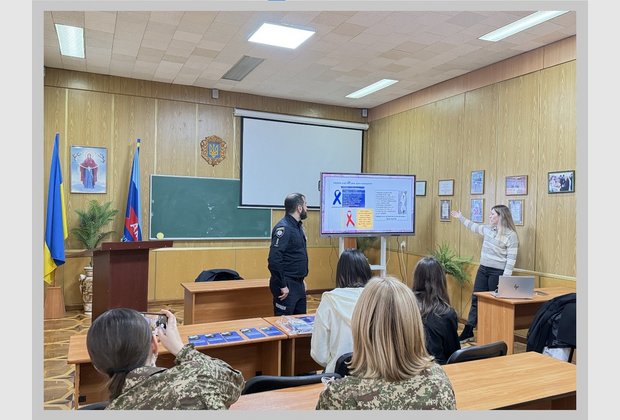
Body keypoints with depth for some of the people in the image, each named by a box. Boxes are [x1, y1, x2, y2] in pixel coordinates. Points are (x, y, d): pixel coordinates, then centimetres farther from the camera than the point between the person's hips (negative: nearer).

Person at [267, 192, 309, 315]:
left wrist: (301, 279, 18)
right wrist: (282, 285, -22)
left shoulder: (297, 226, 11)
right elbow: (274, 260, -26)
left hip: (298, 283, 9)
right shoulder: (283, 228, -19)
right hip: (287, 285, -9)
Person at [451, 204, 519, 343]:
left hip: (498, 273, -7)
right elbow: (474, 227, 28)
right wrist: (461, 217, 35)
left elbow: (511, 259, -16)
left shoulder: (511, 235, -14)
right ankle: (468, 332, 14)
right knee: (476, 299, 8)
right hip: (483, 269, 7)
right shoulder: (488, 229, 7)